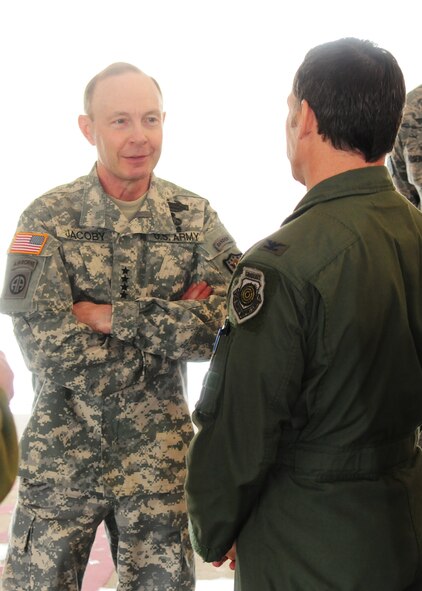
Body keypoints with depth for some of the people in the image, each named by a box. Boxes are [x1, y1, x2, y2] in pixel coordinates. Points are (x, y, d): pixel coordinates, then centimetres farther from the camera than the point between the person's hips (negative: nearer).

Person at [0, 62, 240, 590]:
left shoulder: (196, 219, -1)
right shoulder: (48, 219, -6)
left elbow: (224, 325, -14)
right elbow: (45, 347, -16)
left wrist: (112, 317, -18)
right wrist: (169, 325, -13)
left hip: (158, 456, 1)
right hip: (62, 450, -1)